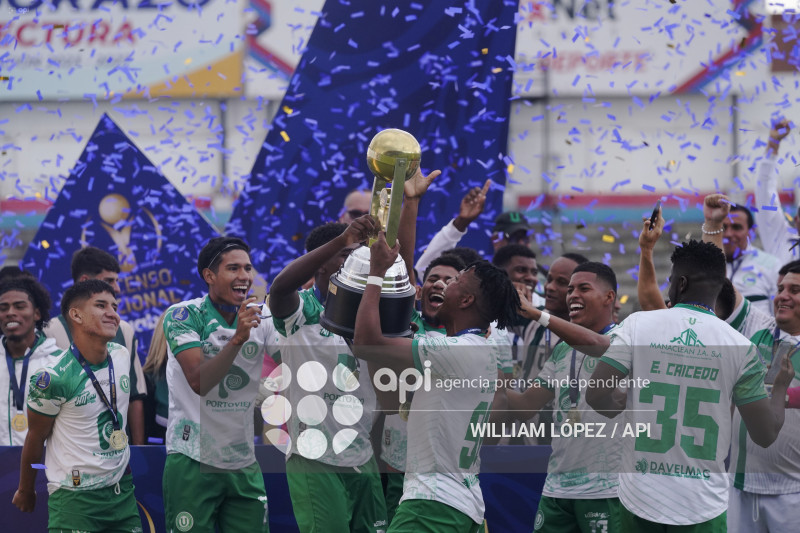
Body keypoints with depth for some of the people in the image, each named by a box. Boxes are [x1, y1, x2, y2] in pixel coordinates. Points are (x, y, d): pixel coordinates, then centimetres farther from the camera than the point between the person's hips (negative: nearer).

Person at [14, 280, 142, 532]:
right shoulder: (54, 378, -18)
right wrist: (25, 491, 5)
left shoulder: (122, 356, 2)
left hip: (122, 489, 6)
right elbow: (35, 438, -5)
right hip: (74, 498, -6)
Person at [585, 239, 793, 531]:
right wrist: (781, 386, 19)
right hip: (704, 507, 0)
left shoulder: (638, 324, -5)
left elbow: (596, 396, -10)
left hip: (639, 500, 0)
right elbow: (765, 434, 0)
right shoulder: (740, 347, -3)